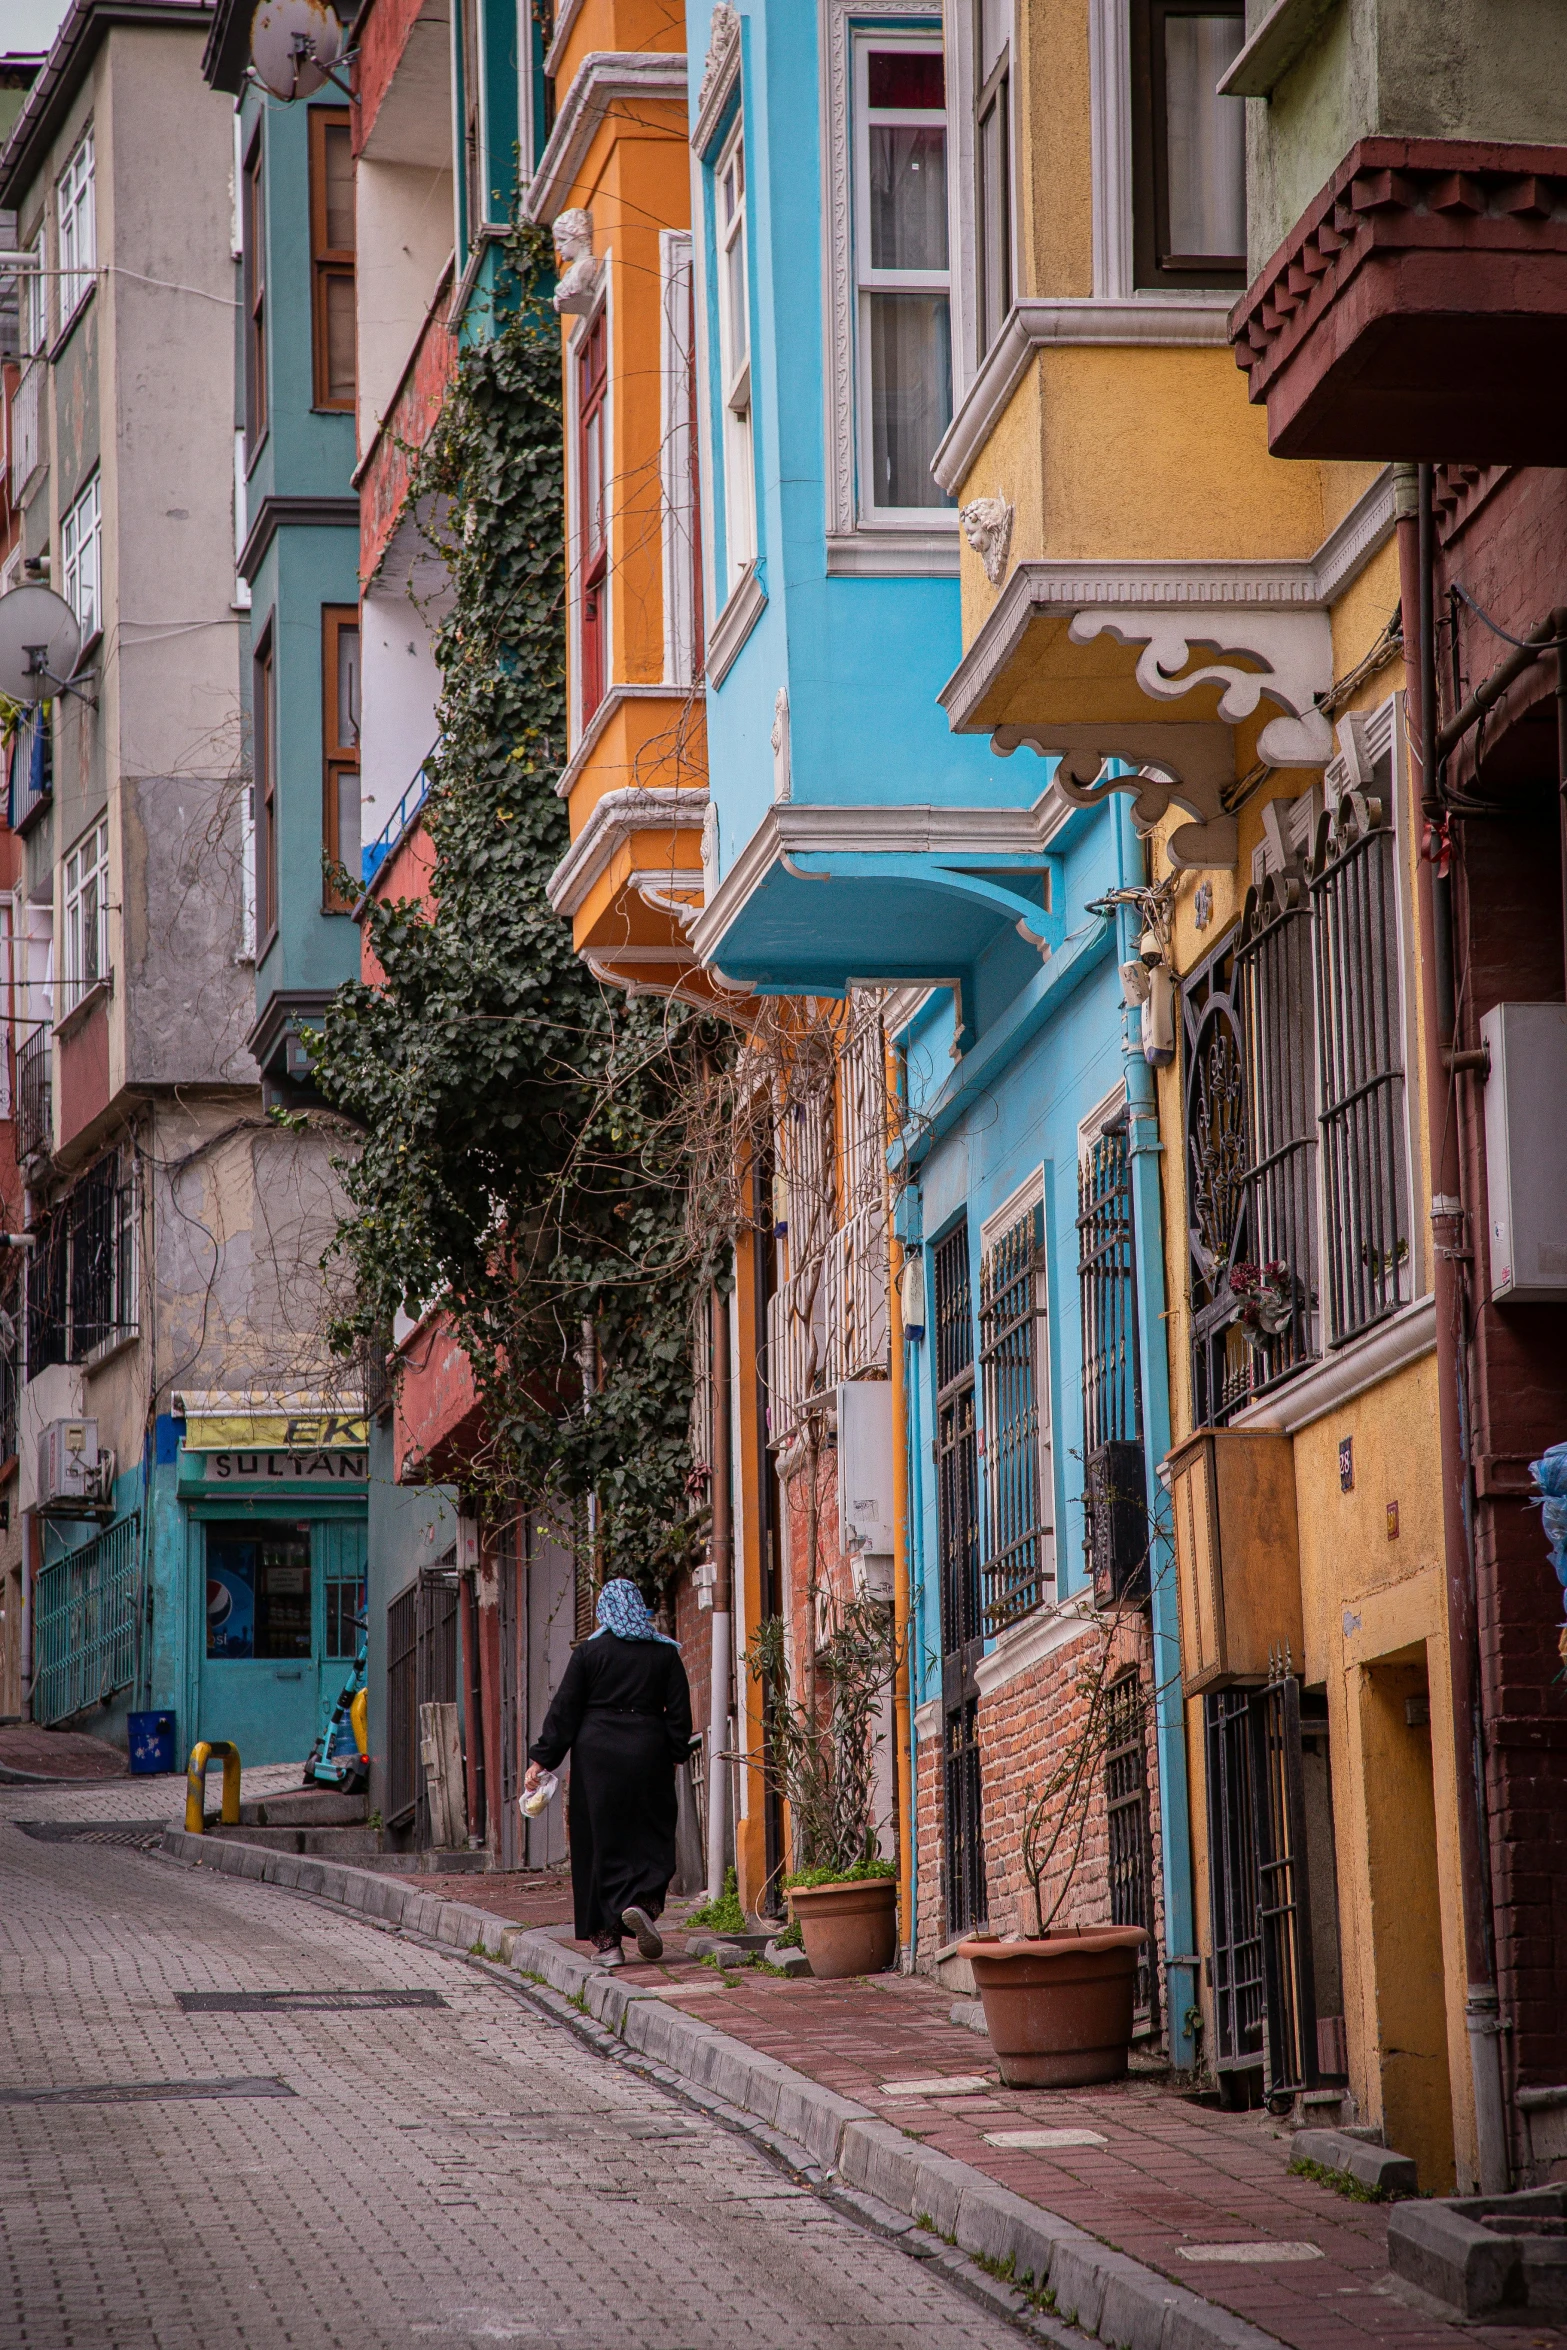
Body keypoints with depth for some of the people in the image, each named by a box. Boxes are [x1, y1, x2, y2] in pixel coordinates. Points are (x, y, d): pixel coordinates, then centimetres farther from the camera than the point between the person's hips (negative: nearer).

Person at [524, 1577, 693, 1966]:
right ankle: (643, 1902, -18)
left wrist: (540, 1759, 0)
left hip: (597, 1753, -1)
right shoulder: (664, 1652, 3)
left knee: (600, 1844, 3)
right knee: (649, 1837, 10)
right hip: (647, 1754, 1)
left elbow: (564, 1711, -2)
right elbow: (679, 1711, 4)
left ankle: (607, 1939, 0)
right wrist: (675, 1756, 14)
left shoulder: (589, 1652, -1)